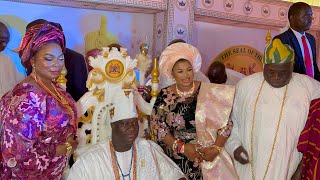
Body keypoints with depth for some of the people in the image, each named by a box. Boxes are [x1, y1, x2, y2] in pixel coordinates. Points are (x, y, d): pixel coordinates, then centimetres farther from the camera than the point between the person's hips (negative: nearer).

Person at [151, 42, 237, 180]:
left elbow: (226, 123, -6)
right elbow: (157, 126, -5)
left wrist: (216, 149, -16)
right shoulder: (165, 96, -4)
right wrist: (181, 147, -13)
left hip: (208, 157, -1)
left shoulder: (209, 92, -8)